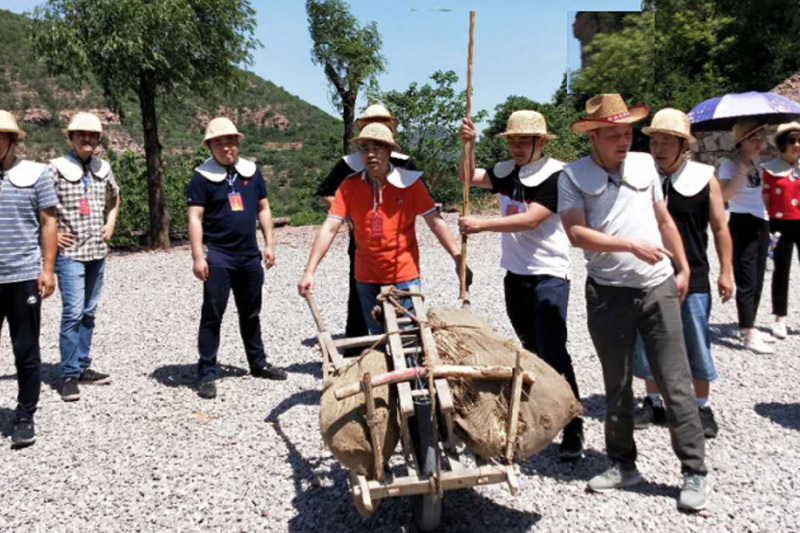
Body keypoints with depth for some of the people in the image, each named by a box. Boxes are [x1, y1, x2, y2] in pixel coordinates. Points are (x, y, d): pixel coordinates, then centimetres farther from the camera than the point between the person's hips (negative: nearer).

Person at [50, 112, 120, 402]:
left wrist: (110, 224, 15)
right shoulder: (57, 168, -8)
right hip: (69, 252, -5)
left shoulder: (103, 168, 8)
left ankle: (83, 367, 21)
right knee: (73, 312, -10)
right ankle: (69, 375, -1)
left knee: (89, 312, 11)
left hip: (97, 250, 5)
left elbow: (114, 197, 26)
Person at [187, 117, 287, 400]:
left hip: (249, 255, 5)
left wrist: (269, 243, 7)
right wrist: (197, 256, -15)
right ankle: (207, 374, 6)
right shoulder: (202, 177, -4)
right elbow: (195, 218, -8)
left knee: (251, 313, 17)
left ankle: (258, 363, 30)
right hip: (218, 257, -5)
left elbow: (263, 209, 14)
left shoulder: (251, 171, 9)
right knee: (212, 315, -2)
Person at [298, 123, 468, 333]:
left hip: (404, 277, -2)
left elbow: (435, 222, -8)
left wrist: (458, 258, -13)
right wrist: (310, 270, -16)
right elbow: (329, 228, -9)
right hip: (367, 278, 2)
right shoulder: (350, 186, -5)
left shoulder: (410, 181, -9)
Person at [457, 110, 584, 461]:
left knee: (553, 353, -11)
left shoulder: (555, 174, -13)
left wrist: (482, 225, -22)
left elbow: (530, 220, -22)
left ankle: (573, 431, -3)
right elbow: (468, 177, 9)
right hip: (515, 274, 7)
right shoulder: (506, 171, 5)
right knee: (532, 351, 16)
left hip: (548, 276, -7)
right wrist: (468, 145, -7)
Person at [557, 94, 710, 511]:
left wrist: (683, 268, 14)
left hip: (658, 288, 1)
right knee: (616, 385, 11)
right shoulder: (573, 176, -3)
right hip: (608, 293, -1)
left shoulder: (644, 164, 7)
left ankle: (695, 473, 13)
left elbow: (664, 220, 16)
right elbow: (576, 233, -14)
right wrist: (631, 245, -21)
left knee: (675, 382, 2)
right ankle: (623, 465, 26)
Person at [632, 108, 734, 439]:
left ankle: (702, 408, 24)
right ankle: (654, 403, 27)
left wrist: (725, 271, 1)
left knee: (696, 347, 6)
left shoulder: (704, 178, -3)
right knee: (648, 346, 10)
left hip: (692, 278, -2)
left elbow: (720, 227, 3)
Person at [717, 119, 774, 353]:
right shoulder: (729, 163, -10)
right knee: (747, 281, -8)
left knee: (757, 280, 11)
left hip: (760, 223, 8)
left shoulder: (756, 161, 14)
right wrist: (741, 171, -30)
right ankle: (749, 336, -6)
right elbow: (723, 195, -25)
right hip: (742, 223, -8)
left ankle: (748, 327, 21)